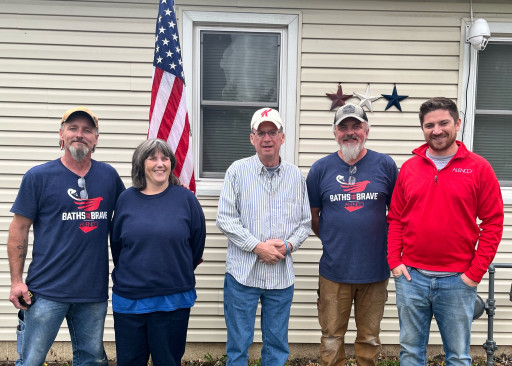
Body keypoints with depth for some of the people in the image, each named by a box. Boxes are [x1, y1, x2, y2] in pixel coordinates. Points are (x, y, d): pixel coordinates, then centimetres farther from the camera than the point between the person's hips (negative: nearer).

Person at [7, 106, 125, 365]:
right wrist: (16, 281, -6)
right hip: (47, 291, -3)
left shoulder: (109, 176, 5)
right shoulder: (38, 176, -3)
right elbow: (19, 230, -2)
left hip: (94, 291, 3)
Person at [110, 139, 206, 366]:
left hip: (173, 300, -1)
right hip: (129, 298, 2)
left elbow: (196, 244, 3)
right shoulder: (126, 199, 2)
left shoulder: (185, 198, -3)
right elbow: (115, 243, 11)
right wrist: (128, 275, 12)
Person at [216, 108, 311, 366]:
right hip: (243, 273, -2)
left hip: (282, 275, 3)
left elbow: (305, 223, 9)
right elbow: (226, 219, -7)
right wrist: (258, 247, -14)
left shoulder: (296, 176, 6)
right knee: (238, 344, 8)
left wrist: (287, 246, -9)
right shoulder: (238, 171, -3)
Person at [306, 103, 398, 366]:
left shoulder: (385, 165, -1)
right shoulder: (321, 168, 0)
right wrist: (332, 241, 7)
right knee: (331, 339, 12)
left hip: (375, 269, 0)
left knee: (369, 339, 16)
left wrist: (387, 243, 5)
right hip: (334, 271, 0)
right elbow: (312, 215, 8)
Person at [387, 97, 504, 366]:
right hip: (411, 277, 2)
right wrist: (394, 261, -1)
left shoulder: (478, 168, -3)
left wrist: (476, 272, -7)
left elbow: (493, 222, -3)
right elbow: (395, 219, 8)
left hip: (458, 282, -2)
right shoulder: (409, 168, 5)